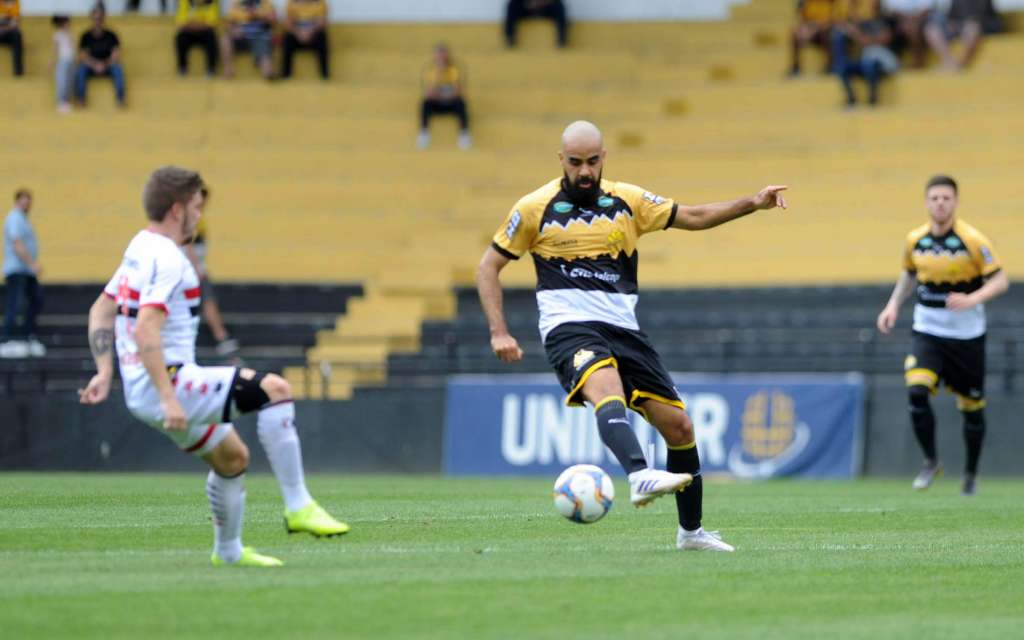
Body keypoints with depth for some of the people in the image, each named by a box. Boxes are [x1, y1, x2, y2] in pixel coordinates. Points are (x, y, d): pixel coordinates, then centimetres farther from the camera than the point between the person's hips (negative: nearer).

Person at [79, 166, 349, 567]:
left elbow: (100, 312, 21)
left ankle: (228, 551, 35)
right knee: (275, 389, -16)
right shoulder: (167, 260, -17)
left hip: (143, 390, 10)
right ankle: (298, 506, -15)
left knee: (232, 457, 22)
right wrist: (169, 398, -28)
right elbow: (145, 330, -27)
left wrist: (105, 372, 17)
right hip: (167, 383, -10)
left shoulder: (139, 249, 14)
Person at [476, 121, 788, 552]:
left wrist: (752, 204, 4)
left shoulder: (627, 201, 11)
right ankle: (640, 478, -60)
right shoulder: (536, 208, 2)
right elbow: (488, 267, 7)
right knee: (607, 388, -37)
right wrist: (499, 333, -4)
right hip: (570, 327, -5)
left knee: (679, 426, 3)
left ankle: (691, 531, 20)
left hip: (623, 329, 5)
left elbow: (693, 217, 17)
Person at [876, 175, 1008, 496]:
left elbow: (1000, 280, -13)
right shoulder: (915, 240, -1)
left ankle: (971, 472, 29)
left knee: (971, 407, 6)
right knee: (917, 392, -20)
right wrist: (894, 305, 4)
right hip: (927, 332, 2)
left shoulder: (973, 240, -13)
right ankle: (931, 462, -2)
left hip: (967, 334, -2)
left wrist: (971, 299, -29)